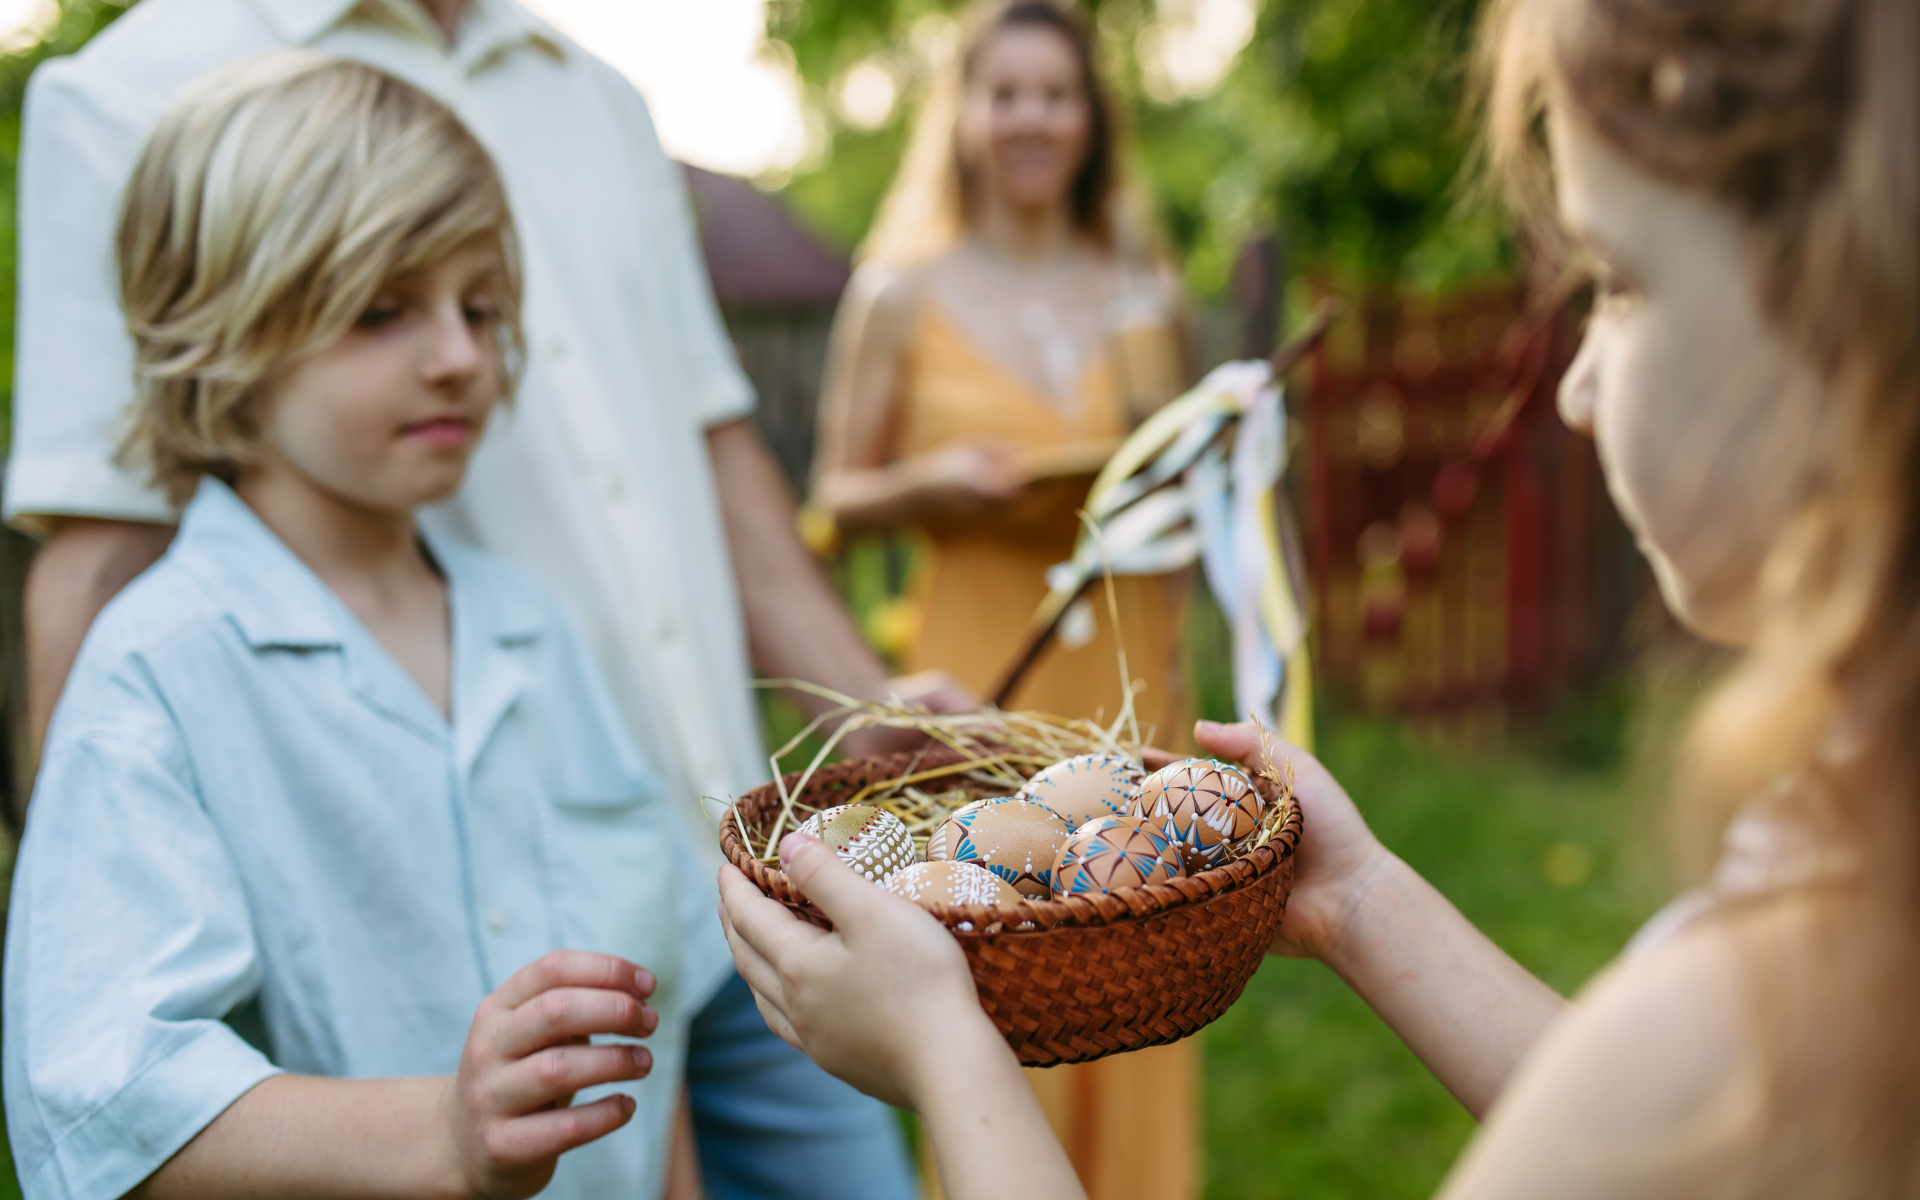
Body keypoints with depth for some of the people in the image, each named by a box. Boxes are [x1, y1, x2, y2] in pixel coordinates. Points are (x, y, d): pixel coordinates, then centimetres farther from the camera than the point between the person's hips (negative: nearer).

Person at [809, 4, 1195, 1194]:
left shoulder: (1143, 291, 11)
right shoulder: (903, 292, 2)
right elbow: (839, 496, 5)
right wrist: (932, 484, -13)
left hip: (1130, 671, 3)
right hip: (981, 677, -3)